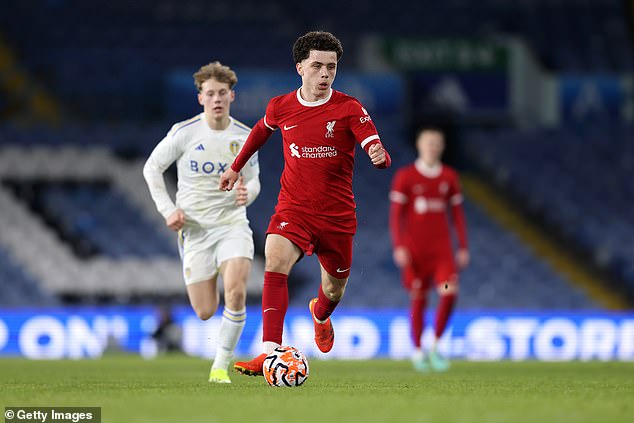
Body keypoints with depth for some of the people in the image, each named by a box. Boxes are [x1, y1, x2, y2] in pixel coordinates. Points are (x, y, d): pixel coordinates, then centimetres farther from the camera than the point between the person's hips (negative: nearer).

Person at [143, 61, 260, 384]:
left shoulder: (245, 136, 1)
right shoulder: (184, 133, -6)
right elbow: (151, 168, 3)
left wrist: (248, 194, -11)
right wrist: (168, 209, -7)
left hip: (233, 224, 1)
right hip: (194, 228, -1)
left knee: (236, 293, -24)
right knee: (205, 312, -2)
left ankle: (221, 367, -10)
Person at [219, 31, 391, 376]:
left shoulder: (349, 109, -9)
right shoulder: (280, 107, -1)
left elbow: (378, 155, -19)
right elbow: (262, 130, 24)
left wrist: (380, 157, -42)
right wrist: (236, 167, 31)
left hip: (337, 214, 0)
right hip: (293, 208, 0)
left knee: (334, 289, 15)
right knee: (275, 263, -28)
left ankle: (320, 315, 55)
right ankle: (270, 352, -34)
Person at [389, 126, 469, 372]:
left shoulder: (449, 177, 8)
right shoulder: (405, 177, -1)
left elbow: (457, 213, 13)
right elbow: (396, 214, -2)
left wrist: (463, 248, 8)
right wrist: (398, 247, -11)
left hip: (442, 248, 2)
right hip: (414, 249, -2)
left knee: (449, 292, -15)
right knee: (418, 298, 2)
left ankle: (435, 345, -1)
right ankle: (418, 351, 15)